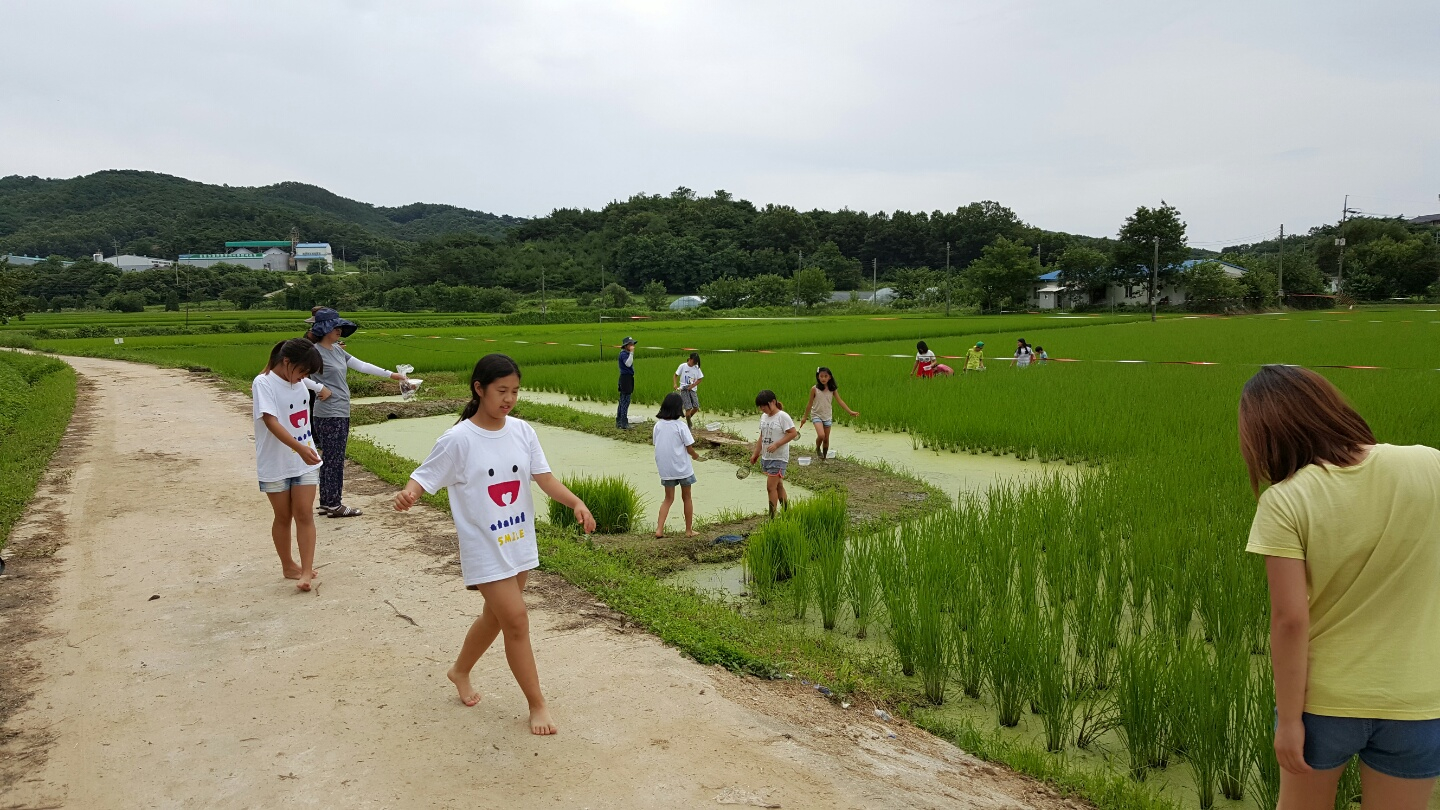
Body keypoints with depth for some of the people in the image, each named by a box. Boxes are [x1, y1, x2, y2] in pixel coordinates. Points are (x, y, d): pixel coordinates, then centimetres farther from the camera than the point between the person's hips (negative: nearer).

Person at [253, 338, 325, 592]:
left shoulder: (297, 382, 3)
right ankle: (288, 566, 27)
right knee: (283, 517, 10)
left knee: (304, 515, -1)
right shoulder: (264, 384, -17)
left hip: (304, 462, 5)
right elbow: (271, 421, -28)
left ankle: (307, 571, -2)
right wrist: (300, 448, -39)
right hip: (276, 464, -5)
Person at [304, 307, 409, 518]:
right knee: (333, 459, -3)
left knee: (333, 459, 13)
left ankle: (327, 503, 21)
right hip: (328, 414, -9)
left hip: (341, 412, 9)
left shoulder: (337, 350, 12)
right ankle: (333, 505, 5)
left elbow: (361, 366, 18)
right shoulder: (315, 352, -13)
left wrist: (390, 374, 17)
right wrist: (321, 388, -17)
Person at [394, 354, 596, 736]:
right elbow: (425, 476, -12)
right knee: (516, 621, -6)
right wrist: (408, 493, -35)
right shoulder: (458, 440, -15)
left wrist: (576, 503, -18)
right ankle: (537, 704, 11)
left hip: (520, 543, 6)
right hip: (485, 548, -6)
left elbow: (543, 476, -3)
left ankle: (460, 671, 48)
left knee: (496, 616, 21)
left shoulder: (522, 431, -2)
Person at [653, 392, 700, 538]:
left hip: (665, 469, 4)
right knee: (687, 498, 13)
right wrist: (695, 455, 10)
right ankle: (689, 530, 21)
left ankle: (659, 529, 4)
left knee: (668, 499, 16)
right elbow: (689, 449, -11)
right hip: (682, 468, -4)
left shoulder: (658, 425, -3)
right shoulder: (681, 426, -15)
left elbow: (657, 444, 4)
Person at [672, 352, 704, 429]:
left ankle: (688, 418, 25)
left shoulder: (697, 368, 2)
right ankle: (689, 425, 4)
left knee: (696, 407, -4)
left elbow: (699, 379, 3)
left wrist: (692, 386, -10)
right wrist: (675, 384, -11)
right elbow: (676, 375, 4)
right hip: (684, 389, -3)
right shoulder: (683, 366, -5)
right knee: (688, 408, -11)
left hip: (693, 390, 3)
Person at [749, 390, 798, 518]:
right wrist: (755, 454, 16)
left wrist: (776, 444, -23)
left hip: (779, 458, -8)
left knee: (771, 487, -11)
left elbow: (793, 433, -17)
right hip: (766, 457, 8)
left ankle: (772, 517, -5)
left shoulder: (783, 416, -14)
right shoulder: (764, 417, 10)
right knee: (778, 486, 14)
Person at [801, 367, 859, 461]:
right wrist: (805, 417, 3)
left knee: (826, 439, 6)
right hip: (817, 415, -3)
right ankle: (818, 449, 9)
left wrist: (850, 412, -12)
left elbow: (840, 401, -3)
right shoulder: (814, 389, -9)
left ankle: (824, 458, 23)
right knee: (821, 435, -22)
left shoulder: (833, 389, -2)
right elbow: (810, 403, -2)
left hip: (828, 416, 3)